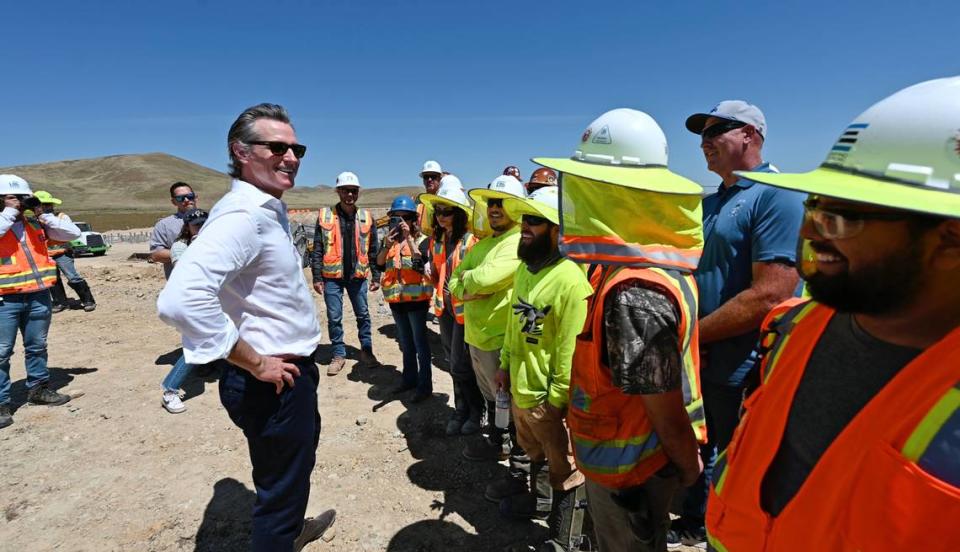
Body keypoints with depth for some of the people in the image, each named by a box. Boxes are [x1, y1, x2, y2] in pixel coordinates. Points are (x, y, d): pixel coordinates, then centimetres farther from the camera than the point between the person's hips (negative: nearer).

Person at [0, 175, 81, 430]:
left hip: (38, 295, 4)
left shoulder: (36, 223, 8)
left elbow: (73, 232, 3)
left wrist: (42, 217, -6)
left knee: (37, 346, 16)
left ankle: (38, 388, 30)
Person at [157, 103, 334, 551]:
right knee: (280, 486, 10)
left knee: (298, 459, 32)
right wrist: (255, 363, -26)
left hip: (291, 370, 11)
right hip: (271, 381, -11)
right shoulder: (241, 215, -24)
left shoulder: (269, 210, 8)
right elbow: (181, 300, -37)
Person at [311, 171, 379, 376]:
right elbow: (317, 250, -2)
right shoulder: (325, 216, -2)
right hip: (332, 276, -1)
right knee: (334, 318, 6)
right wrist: (317, 277, -5)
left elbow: (373, 250, 6)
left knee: (363, 315, 12)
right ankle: (339, 355, 21)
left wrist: (376, 276, 4)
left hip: (358, 275, 1)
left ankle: (366, 350, 27)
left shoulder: (366, 217, 2)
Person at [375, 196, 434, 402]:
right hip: (396, 299, 5)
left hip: (417, 298, -5)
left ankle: (425, 385, 9)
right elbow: (379, 265, -2)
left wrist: (408, 238, -23)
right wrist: (387, 246, -17)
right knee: (405, 343, 18)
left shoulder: (422, 240, -6)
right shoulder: (389, 240, 8)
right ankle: (410, 379, 32)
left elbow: (420, 263, -22)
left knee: (420, 343, 1)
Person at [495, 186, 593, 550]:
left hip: (546, 396, -8)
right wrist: (506, 364, 14)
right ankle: (537, 498, 54)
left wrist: (557, 398, -18)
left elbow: (572, 348, -23)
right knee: (534, 452, 30)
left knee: (563, 467, 16)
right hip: (520, 387, 9)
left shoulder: (570, 279, -24)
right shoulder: (526, 267, 4)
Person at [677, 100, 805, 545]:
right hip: (699, 362, 8)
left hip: (742, 371, -8)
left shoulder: (777, 195, -16)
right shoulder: (710, 202, 11)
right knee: (693, 452, 24)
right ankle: (691, 525, 46)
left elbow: (768, 296, -25)